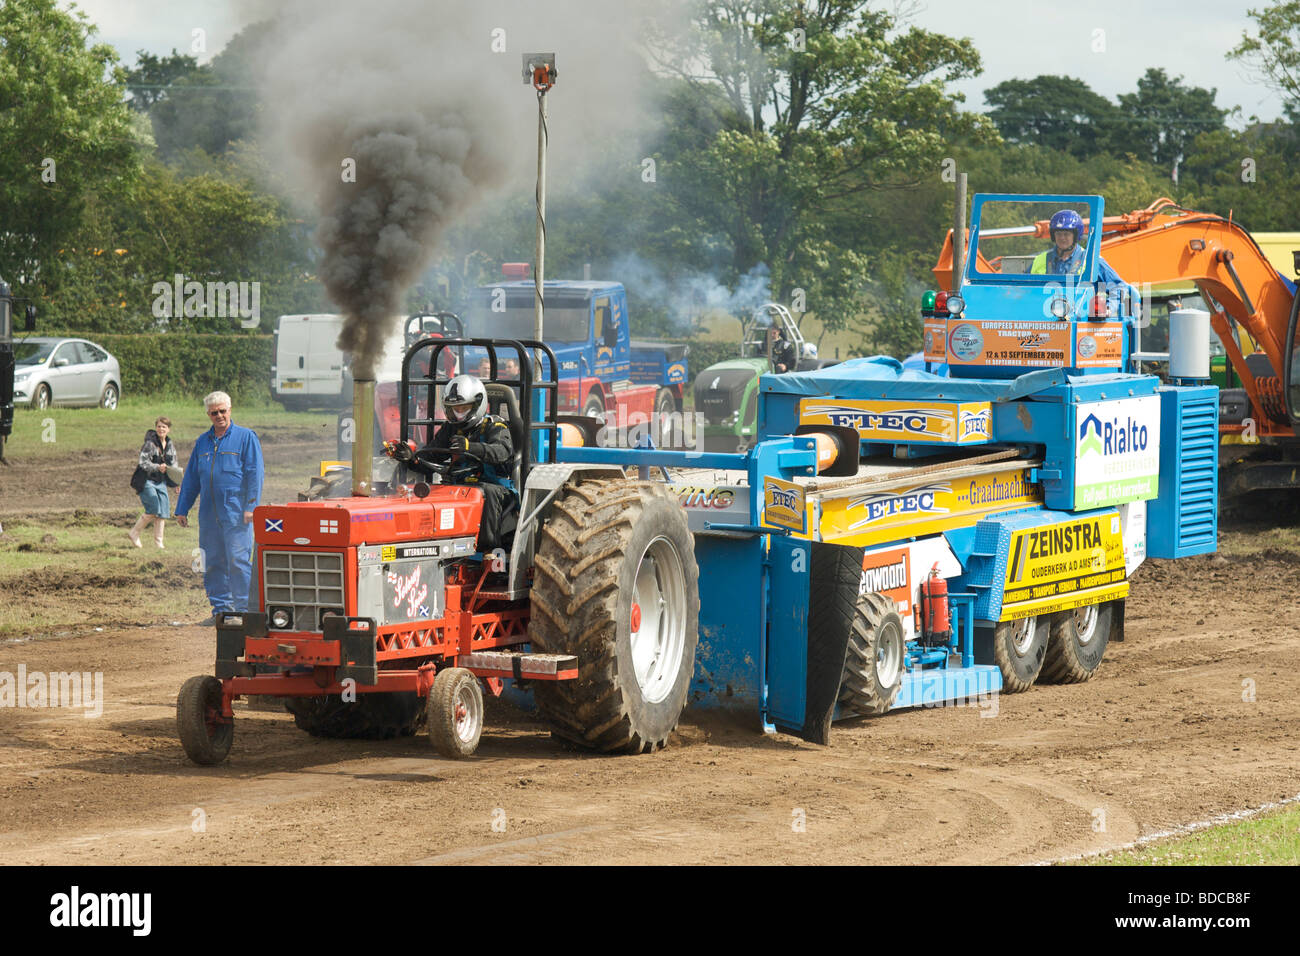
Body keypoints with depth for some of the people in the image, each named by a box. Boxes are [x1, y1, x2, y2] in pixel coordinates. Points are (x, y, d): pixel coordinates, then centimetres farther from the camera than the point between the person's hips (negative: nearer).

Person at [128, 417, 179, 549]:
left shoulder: (170, 446, 9)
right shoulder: (149, 444, -12)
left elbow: (173, 466, 18)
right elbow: (143, 463, -17)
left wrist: (175, 483, 11)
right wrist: (157, 467, -31)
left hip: (161, 482, 7)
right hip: (147, 480, -7)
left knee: (163, 512, 1)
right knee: (153, 510, -14)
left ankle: (158, 542, 10)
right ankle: (134, 533, 4)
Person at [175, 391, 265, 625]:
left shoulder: (245, 437, 1)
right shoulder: (203, 442, 17)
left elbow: (255, 473, -4)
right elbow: (190, 479, 22)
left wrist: (251, 506, -13)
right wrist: (182, 509, 18)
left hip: (236, 513, -6)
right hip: (209, 515, 6)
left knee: (238, 560, -10)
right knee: (212, 563, 5)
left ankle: (243, 609, -6)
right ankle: (221, 609, 12)